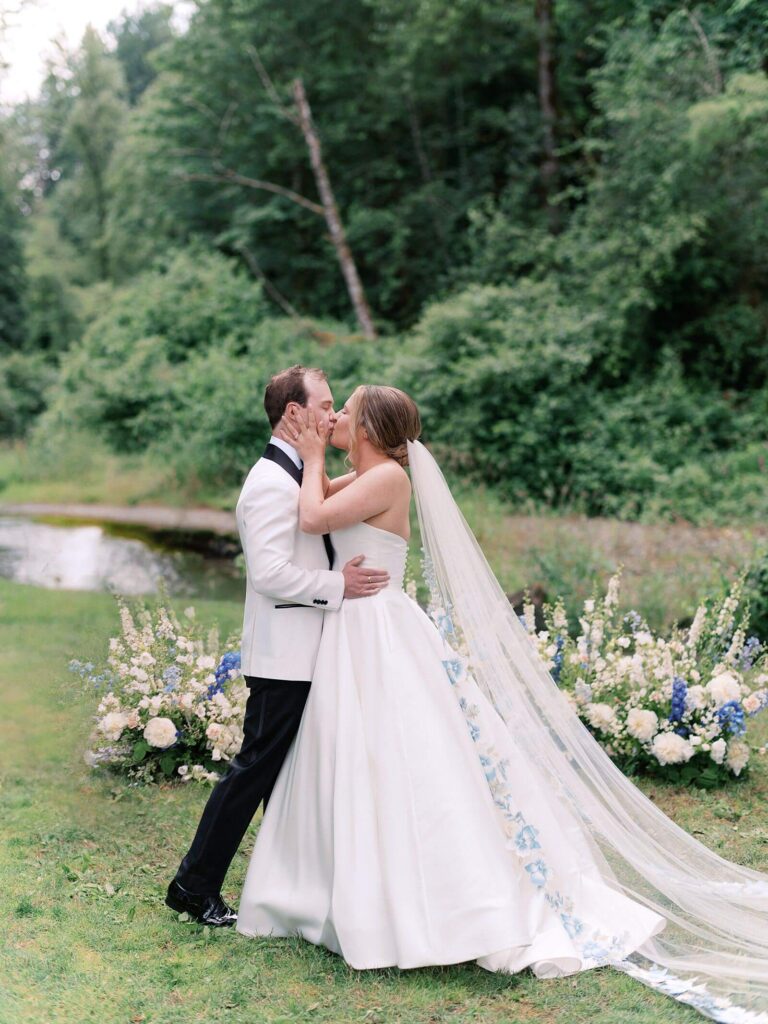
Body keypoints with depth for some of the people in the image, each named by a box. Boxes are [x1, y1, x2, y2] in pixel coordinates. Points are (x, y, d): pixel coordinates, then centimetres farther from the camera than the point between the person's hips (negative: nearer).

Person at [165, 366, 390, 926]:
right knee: (255, 768, -3)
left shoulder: (298, 476, 15)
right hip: (284, 656, -10)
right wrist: (337, 585, -22)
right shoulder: (272, 482, -17)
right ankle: (195, 886, 8)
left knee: (290, 771, 17)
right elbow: (270, 572, -25)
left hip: (302, 654, 10)